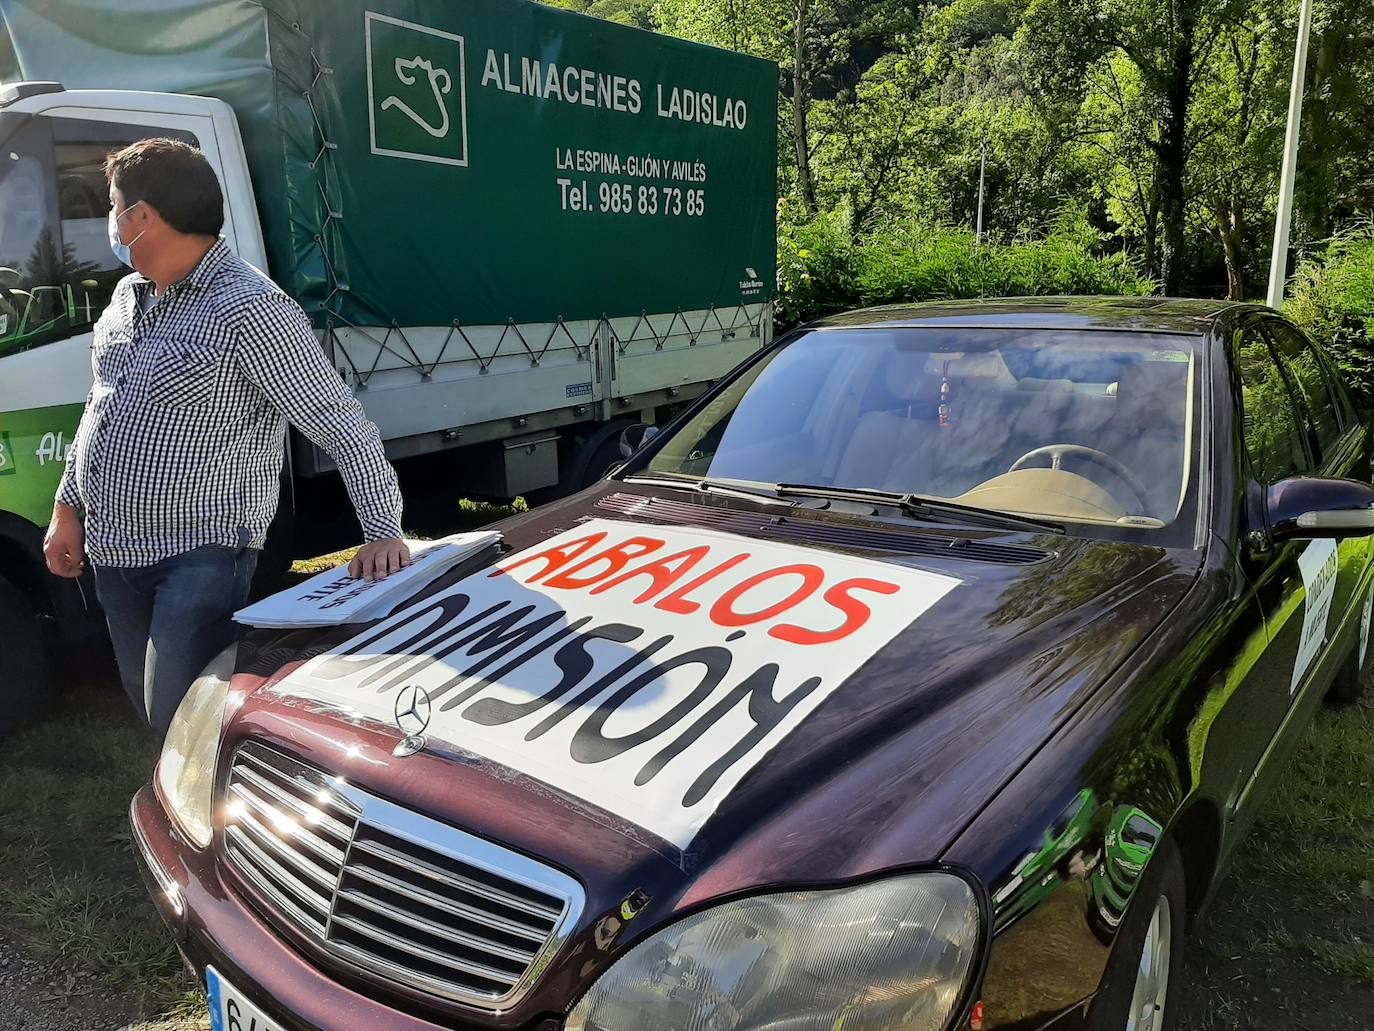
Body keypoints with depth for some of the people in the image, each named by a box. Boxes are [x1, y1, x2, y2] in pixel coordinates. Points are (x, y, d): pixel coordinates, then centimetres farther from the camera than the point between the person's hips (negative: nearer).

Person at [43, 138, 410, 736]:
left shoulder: (249, 310, -19)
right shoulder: (128, 298, 10)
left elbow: (344, 427, -22)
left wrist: (382, 532, -27)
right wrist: (68, 509, 20)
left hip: (201, 556, -9)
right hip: (111, 550, 9)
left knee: (179, 715, -9)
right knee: (146, 701, 20)